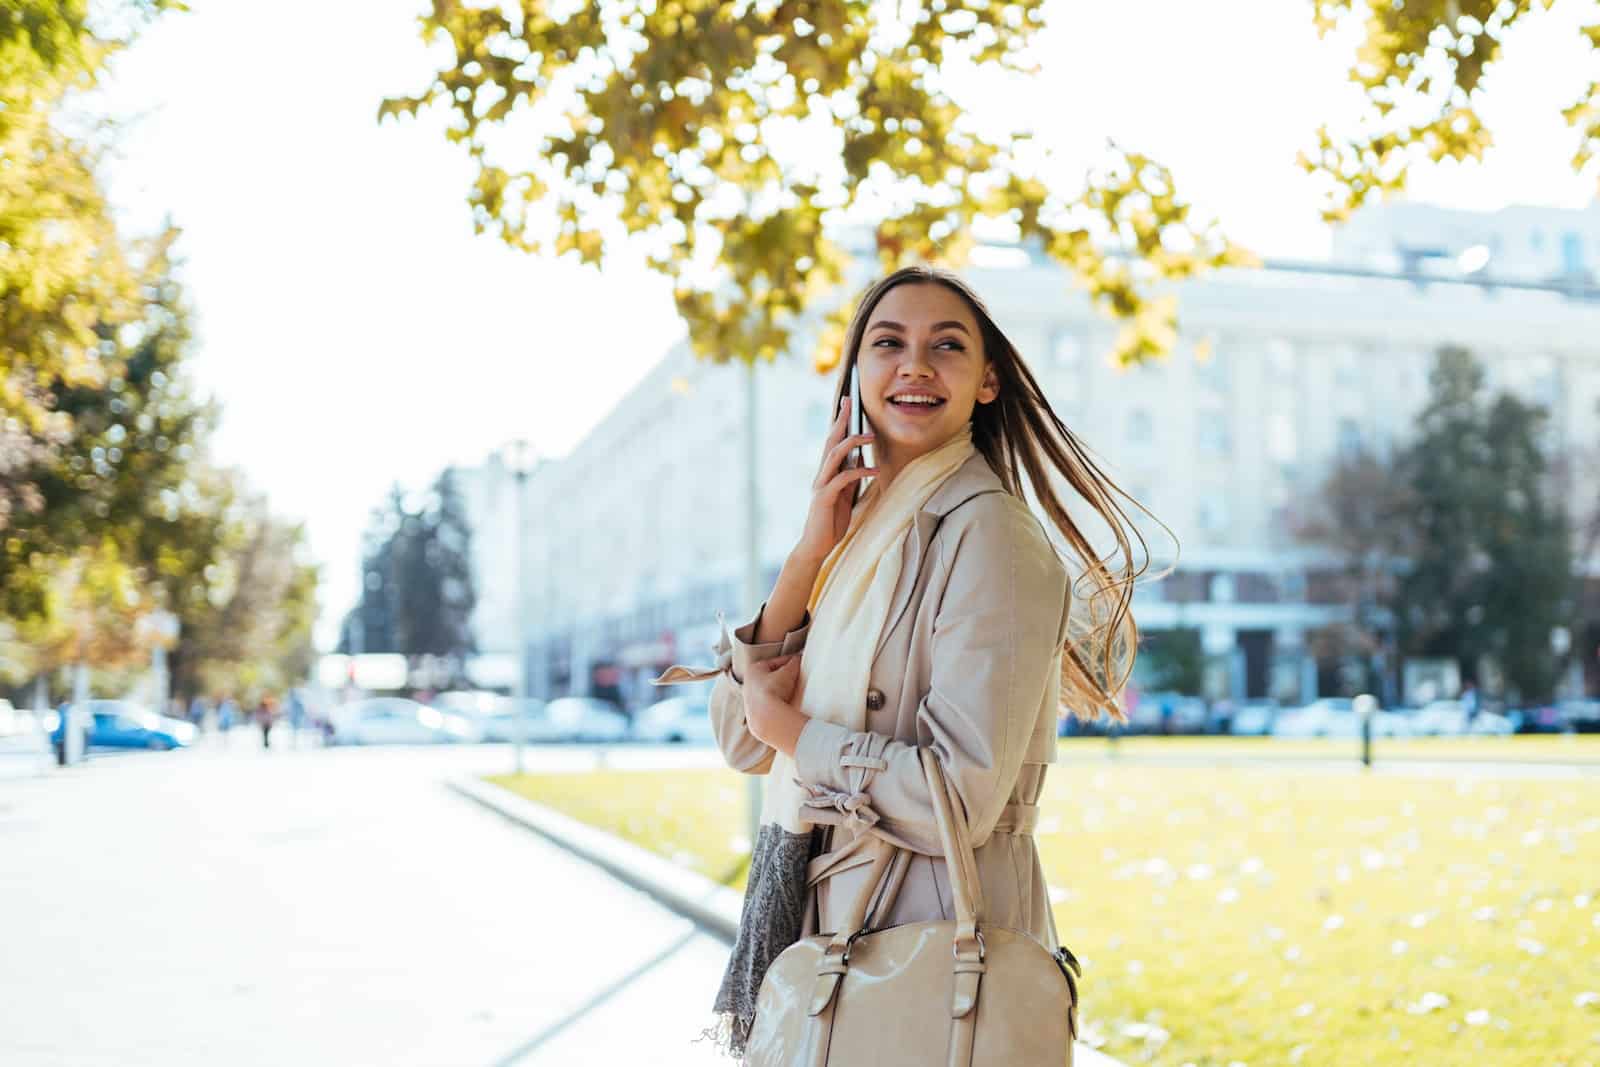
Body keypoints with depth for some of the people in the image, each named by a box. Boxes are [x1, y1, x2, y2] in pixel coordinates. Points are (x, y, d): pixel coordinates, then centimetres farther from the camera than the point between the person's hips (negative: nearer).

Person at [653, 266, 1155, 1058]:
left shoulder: (989, 531, -15)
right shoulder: (860, 529, 8)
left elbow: (962, 798, -23)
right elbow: (740, 741, 1)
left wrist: (789, 729, -10)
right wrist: (809, 558, -9)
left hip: (936, 936, -7)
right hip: (822, 927, 7)